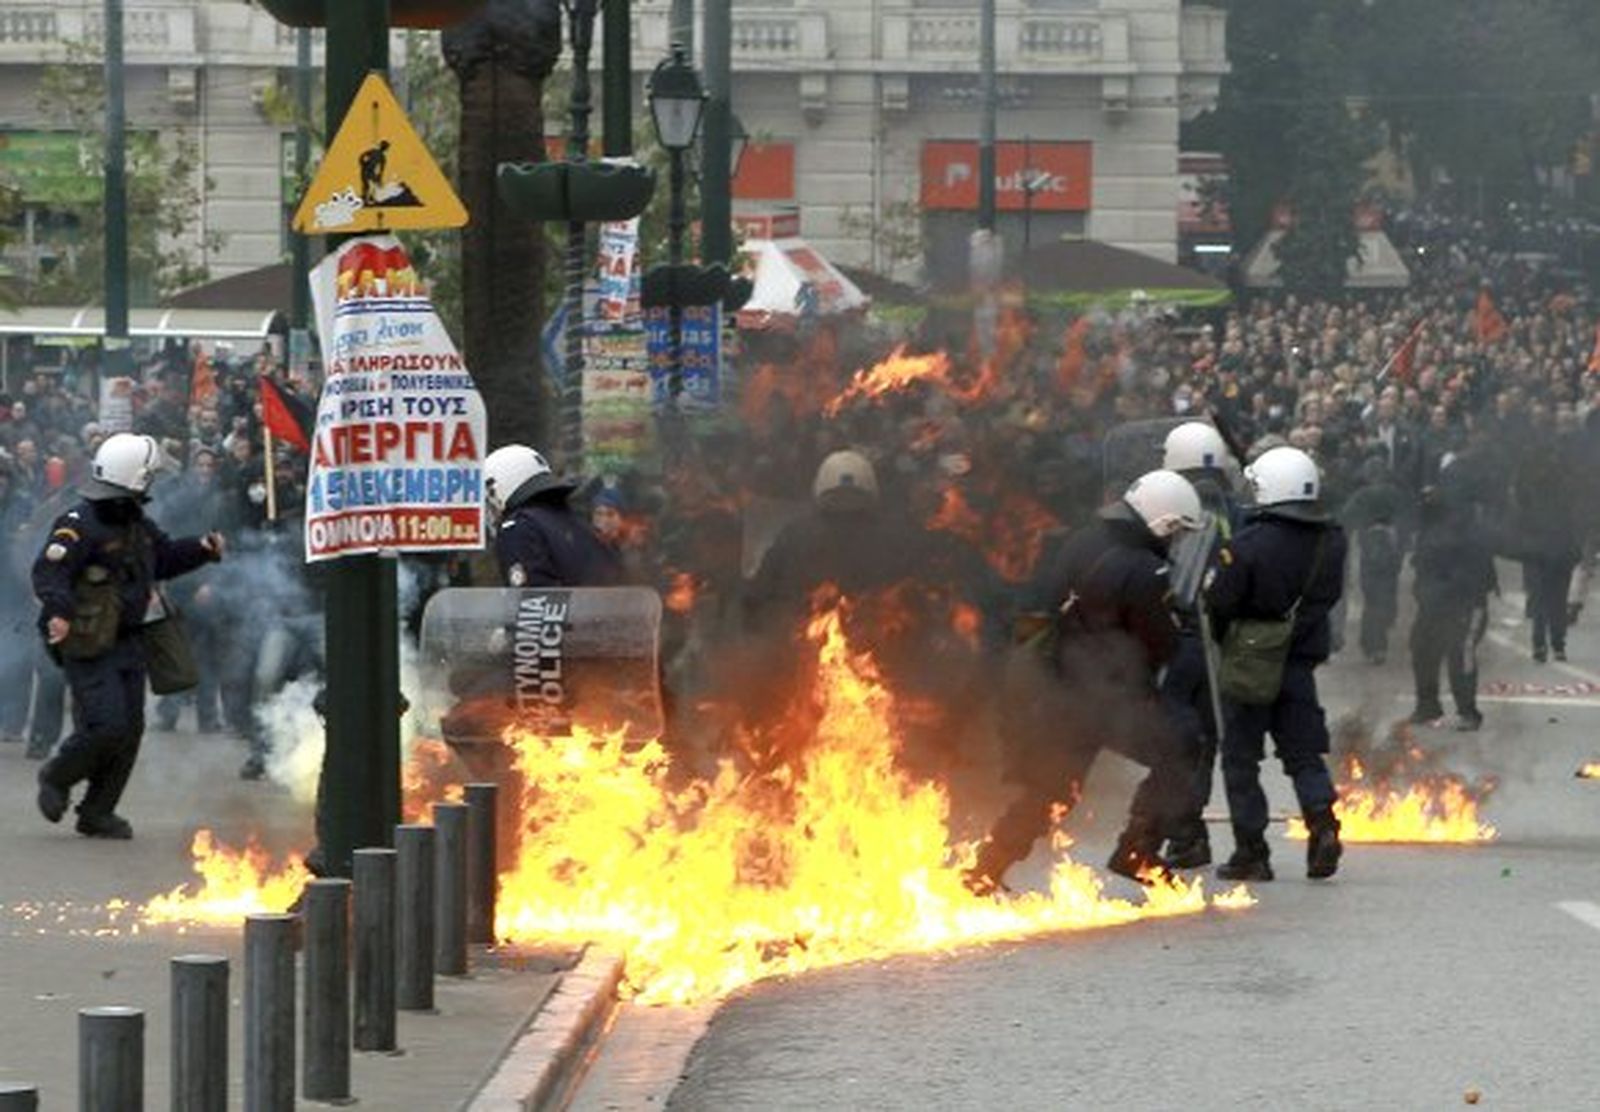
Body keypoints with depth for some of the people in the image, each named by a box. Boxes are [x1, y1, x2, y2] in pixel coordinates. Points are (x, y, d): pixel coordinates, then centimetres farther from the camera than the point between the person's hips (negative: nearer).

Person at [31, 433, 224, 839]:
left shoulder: (137, 523, 13)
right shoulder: (80, 525, -17)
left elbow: (164, 557, 29)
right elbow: (48, 571, -28)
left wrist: (202, 549, 13)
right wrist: (58, 610, -45)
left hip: (129, 642, 9)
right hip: (90, 646, -9)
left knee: (130, 729, 7)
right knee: (107, 725, -15)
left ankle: (98, 813, 18)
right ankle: (56, 778, 12)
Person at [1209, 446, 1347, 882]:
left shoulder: (1249, 545, -18)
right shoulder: (1330, 542, -2)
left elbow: (1220, 604, -13)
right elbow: (1328, 595, 8)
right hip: (1301, 661, 4)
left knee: (1241, 757, 7)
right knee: (1304, 752, 13)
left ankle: (1251, 850, 6)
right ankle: (1322, 820, -11)